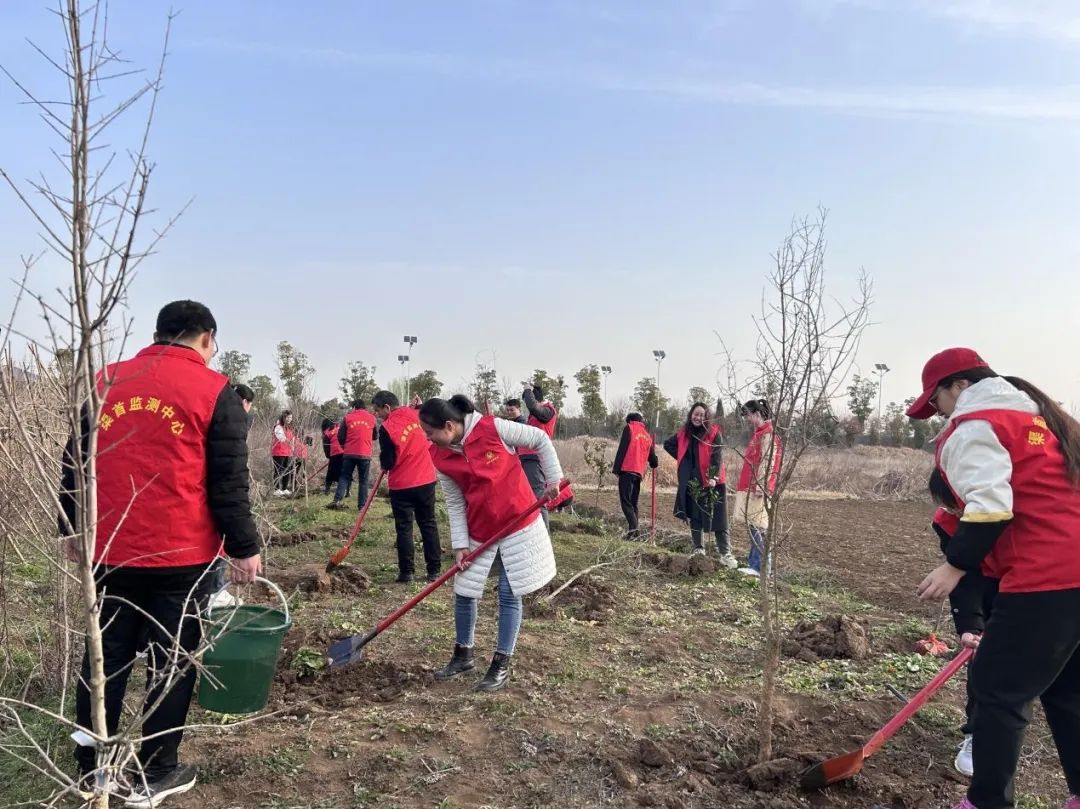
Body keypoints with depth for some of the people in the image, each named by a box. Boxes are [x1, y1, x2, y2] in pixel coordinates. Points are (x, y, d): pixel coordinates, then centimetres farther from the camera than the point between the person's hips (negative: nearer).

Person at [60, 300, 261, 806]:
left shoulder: (105, 381, 7)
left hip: (110, 550, 5)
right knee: (172, 663, 8)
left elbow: (75, 462, 12)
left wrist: (72, 528, 21)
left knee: (105, 658, 16)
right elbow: (228, 484, -9)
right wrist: (243, 547, -2)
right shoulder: (214, 391, -7)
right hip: (182, 555, -4)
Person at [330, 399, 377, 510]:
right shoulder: (372, 418, 5)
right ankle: (362, 505, 4)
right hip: (365, 454, 0)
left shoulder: (348, 417, 2)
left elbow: (340, 436, 3)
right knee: (363, 480, 7)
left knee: (344, 477, 8)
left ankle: (337, 500, -6)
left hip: (349, 453, 0)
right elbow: (374, 436, 15)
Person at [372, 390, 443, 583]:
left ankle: (406, 572, 7)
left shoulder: (387, 428, -15)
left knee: (404, 528, 6)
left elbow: (387, 463, -12)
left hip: (402, 486, -5)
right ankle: (434, 571, 14)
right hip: (426, 481, 5)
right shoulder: (416, 414, 0)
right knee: (429, 525, 12)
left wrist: (384, 463, 9)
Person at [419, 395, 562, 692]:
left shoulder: (493, 428, -20)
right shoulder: (440, 458, -8)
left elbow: (540, 440, -8)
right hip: (478, 532, 4)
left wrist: (553, 479, -9)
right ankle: (463, 655, 30)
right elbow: (454, 503, -1)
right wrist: (460, 544, -6)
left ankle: (502, 666, 14)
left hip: (518, 524, -4)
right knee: (463, 593, 8)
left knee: (509, 595, 1)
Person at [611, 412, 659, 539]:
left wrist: (616, 469, -6)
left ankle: (633, 528, -23)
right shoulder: (647, 434, 18)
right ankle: (634, 531, 5)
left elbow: (622, 449, -6)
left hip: (627, 470, -6)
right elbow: (651, 456, 21)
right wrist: (654, 464, 44)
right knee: (633, 503, 12)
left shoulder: (629, 428, 3)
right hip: (639, 472, 6)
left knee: (625, 501, -8)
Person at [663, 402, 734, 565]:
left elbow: (717, 457, -14)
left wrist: (714, 477, -27)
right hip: (691, 482, 4)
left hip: (711, 481, -4)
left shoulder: (714, 433, -5)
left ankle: (725, 553, -4)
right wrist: (683, 459, 11)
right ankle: (698, 548, 21)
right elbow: (668, 445, 24)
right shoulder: (683, 433, 8)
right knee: (694, 516, 10)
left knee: (718, 518, -6)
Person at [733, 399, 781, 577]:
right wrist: (743, 485, 22)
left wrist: (759, 486, -25)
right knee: (753, 528, 11)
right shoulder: (757, 434, 18)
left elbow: (767, 462, -20)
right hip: (749, 488, 9)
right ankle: (755, 563, 16)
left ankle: (762, 567, -5)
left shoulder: (768, 435, -11)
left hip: (758, 490, -9)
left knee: (758, 529, -7)